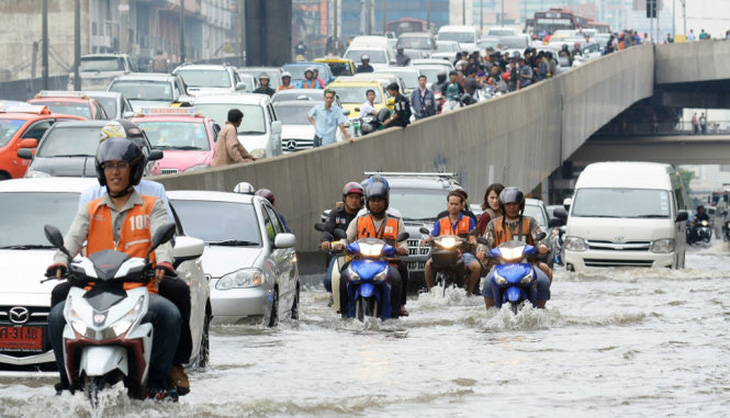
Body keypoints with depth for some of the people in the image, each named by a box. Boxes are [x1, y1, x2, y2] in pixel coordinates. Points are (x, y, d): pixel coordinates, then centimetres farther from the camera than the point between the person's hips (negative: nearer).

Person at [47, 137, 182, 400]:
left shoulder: (152, 207, 17)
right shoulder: (90, 211, 22)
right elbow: (73, 239, 5)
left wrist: (163, 263, -26)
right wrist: (60, 262, -19)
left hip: (141, 290, -2)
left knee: (169, 315, -33)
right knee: (58, 316, -25)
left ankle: (157, 382, -19)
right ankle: (69, 381, -13)